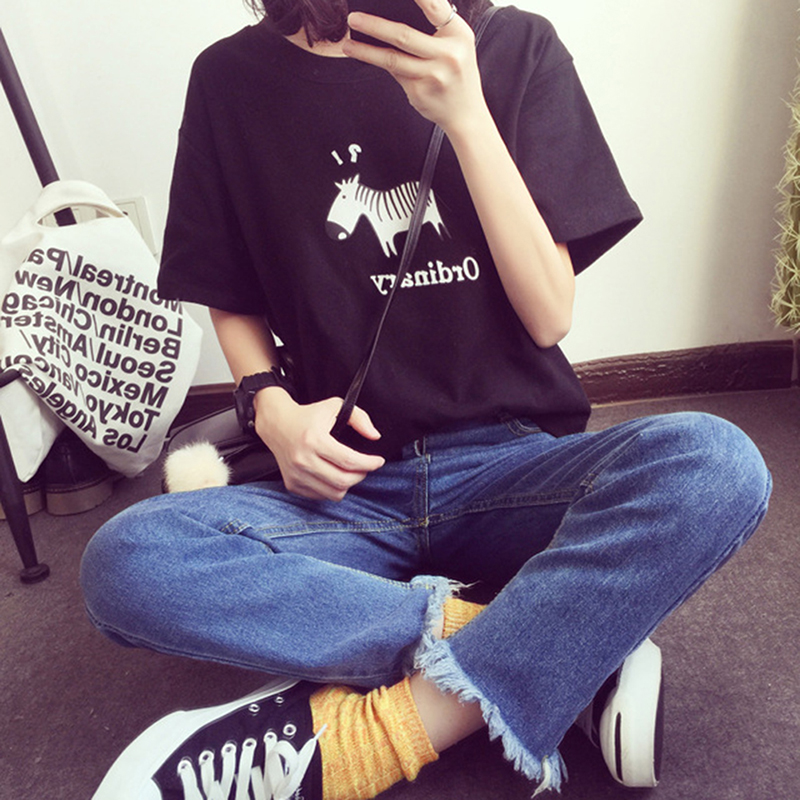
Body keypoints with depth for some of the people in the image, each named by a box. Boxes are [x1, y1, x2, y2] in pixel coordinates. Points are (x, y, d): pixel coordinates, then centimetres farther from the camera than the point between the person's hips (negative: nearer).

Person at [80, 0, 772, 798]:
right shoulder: (231, 78, 5)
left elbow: (549, 314, -4)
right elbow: (232, 303, 12)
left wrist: (465, 116, -14)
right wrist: (273, 409, -9)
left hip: (512, 461, 0)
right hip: (349, 487, 1)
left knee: (716, 464, -29)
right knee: (123, 562, -25)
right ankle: (572, 649, -19)